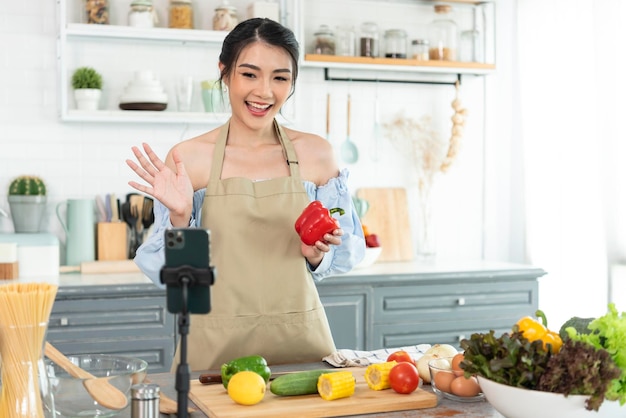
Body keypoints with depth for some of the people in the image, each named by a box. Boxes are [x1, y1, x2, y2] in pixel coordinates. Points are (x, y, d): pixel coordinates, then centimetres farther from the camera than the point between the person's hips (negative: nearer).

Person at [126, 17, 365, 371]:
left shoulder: (316, 154, -1)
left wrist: (317, 254, -12)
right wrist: (179, 218, -19)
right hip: (218, 345, -1)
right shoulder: (187, 159, -6)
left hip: (300, 338, 2)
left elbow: (348, 250, 8)